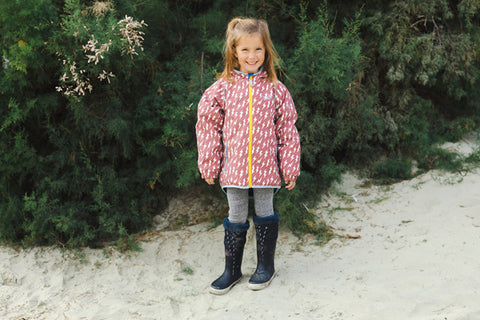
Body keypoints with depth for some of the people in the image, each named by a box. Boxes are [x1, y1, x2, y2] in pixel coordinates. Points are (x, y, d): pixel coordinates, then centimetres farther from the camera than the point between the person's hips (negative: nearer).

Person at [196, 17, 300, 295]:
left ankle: (266, 266, 30)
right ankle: (232, 270, 26)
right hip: (234, 166, 1)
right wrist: (209, 166, 3)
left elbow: (288, 130, 2)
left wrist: (290, 167, 1)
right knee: (236, 217, 12)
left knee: (265, 214, 12)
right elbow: (208, 127, 3)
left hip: (265, 166, 0)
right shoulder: (221, 89, -2)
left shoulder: (276, 90, -2)